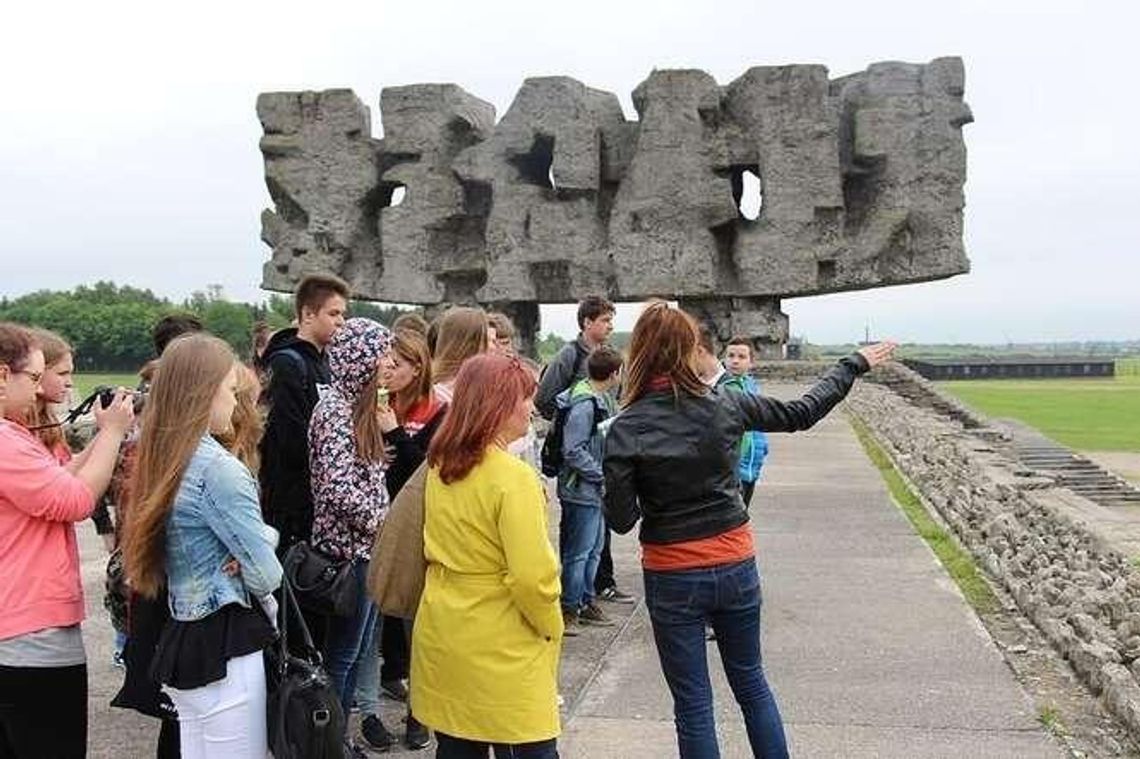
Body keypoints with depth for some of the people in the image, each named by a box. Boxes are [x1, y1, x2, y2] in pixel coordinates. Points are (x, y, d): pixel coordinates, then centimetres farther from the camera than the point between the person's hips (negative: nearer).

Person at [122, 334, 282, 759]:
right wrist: (251, 561, 4)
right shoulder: (217, 467, -19)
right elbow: (266, 574, -16)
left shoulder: (160, 462, 7)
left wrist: (251, 545, -6)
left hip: (180, 640, 9)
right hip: (227, 647, -9)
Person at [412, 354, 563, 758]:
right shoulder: (512, 476, -19)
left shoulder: (439, 467, 4)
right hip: (500, 651, -7)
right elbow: (532, 577, -20)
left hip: (440, 636, 7)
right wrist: (551, 627, -4)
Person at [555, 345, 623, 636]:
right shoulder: (584, 404, -21)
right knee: (577, 553, 0)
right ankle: (568, 609, 11)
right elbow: (573, 452, -22)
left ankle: (586, 602, 30)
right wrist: (603, 474, -19)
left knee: (594, 549, 18)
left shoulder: (603, 399, 8)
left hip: (595, 490, 10)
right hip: (581, 490, -10)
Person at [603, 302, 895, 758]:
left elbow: (620, 520, -13)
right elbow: (802, 413, 6)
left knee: (693, 705, 10)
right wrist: (855, 365, 18)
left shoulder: (625, 430, -15)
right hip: (736, 567, 3)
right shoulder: (725, 407, -8)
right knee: (751, 683, 23)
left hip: (673, 579, -2)